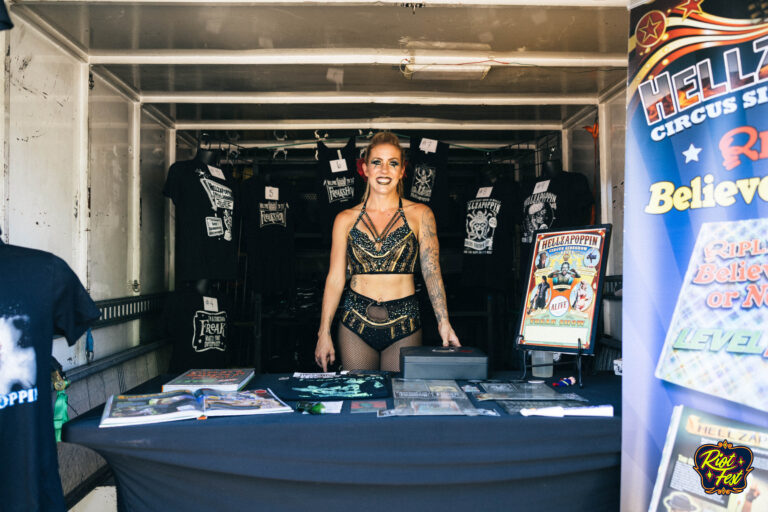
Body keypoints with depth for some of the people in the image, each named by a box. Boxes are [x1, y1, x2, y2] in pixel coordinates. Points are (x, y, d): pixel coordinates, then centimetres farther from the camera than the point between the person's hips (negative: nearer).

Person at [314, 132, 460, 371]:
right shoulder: (346, 219, 4)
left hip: (404, 325, -1)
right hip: (356, 324, 1)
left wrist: (443, 322, -12)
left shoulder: (419, 214, 2)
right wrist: (324, 333, 2)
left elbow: (432, 271, -2)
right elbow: (335, 278, 5)